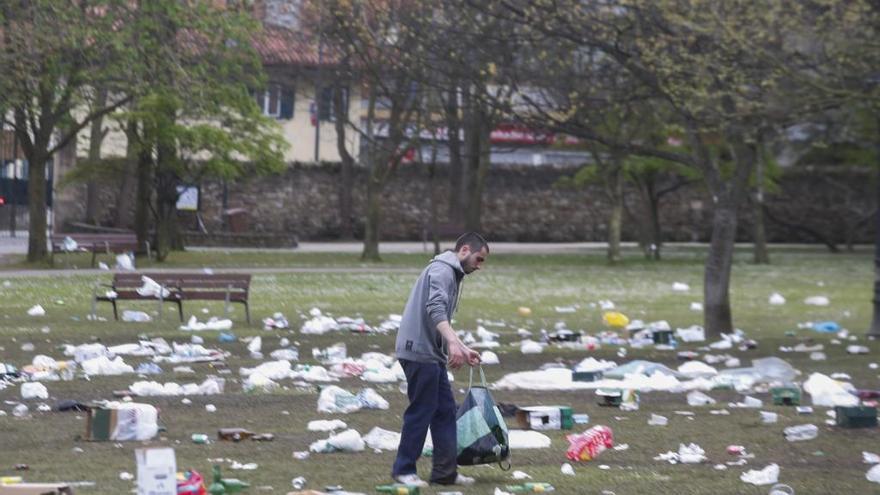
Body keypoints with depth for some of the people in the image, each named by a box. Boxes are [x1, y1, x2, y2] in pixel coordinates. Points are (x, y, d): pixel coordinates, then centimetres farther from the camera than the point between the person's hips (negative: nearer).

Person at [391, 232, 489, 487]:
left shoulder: (451, 274, 22)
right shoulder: (441, 270, -11)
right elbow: (435, 309, -28)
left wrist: (463, 349, 27)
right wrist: (453, 344, -38)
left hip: (432, 355, 10)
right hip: (419, 352, -10)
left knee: (445, 411, 10)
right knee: (421, 411, -5)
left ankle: (445, 471, 13)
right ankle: (404, 469, 3)